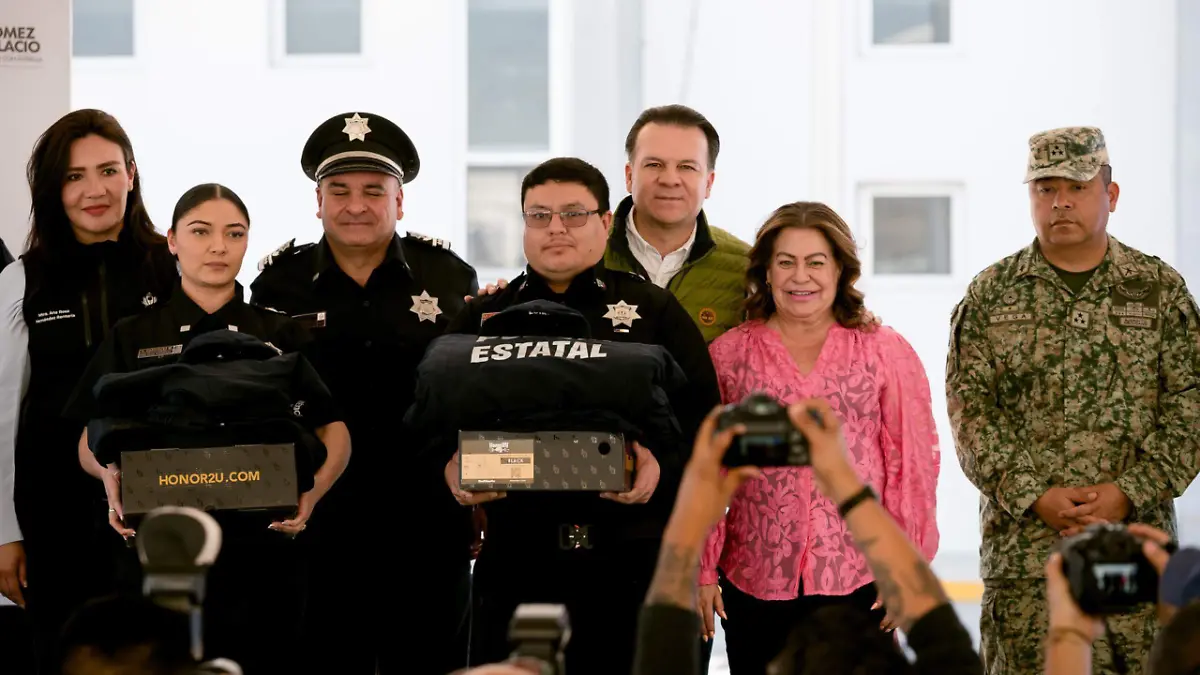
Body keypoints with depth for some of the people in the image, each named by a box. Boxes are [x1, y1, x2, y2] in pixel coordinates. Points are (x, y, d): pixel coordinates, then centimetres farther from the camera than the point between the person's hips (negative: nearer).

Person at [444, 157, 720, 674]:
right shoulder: (483, 316, 13)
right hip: (517, 556, 1)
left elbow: (702, 418, 3)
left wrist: (662, 468, -16)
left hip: (629, 558, -1)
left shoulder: (653, 310, 8)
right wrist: (452, 468, -11)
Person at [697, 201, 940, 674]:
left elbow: (912, 465, 4)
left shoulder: (886, 352, 5)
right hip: (753, 583, 1)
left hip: (858, 581, -1)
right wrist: (702, 572, 5)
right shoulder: (728, 355, 7)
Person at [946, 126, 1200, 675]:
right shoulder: (989, 296, 7)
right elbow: (970, 410, 0)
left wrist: (1130, 494, -10)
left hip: (1135, 547, 0)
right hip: (1022, 547, 0)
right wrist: (1034, 497, -12)